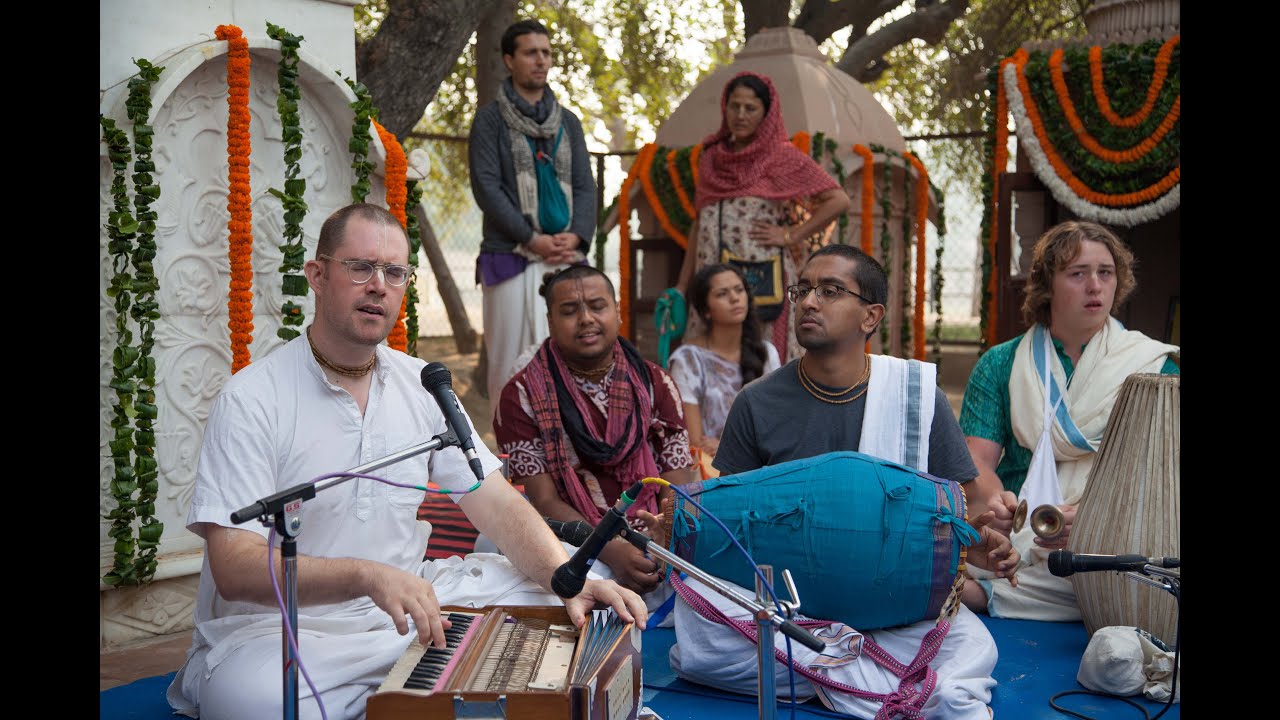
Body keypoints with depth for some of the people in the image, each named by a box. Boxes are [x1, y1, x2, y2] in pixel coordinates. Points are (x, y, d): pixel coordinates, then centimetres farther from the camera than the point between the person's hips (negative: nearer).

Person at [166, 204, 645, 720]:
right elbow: (235, 567, -20)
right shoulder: (250, 400, -12)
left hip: (412, 608, 6)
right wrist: (369, 576, -36)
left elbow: (496, 503, 1)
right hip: (283, 627, -5)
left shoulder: (422, 385, 5)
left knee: (550, 595, -6)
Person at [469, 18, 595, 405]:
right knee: (510, 354, -3)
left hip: (567, 257, 4)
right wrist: (532, 238, -13)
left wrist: (576, 235, -6)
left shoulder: (568, 121, 19)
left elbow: (585, 185, 13)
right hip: (511, 255, -4)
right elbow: (486, 185, -4)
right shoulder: (491, 118, 6)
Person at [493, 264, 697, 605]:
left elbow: (678, 490, 5)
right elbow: (545, 502, -4)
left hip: (652, 545, -1)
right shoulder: (522, 395, 3)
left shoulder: (654, 384, 11)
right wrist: (611, 552, -21)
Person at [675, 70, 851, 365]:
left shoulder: (782, 156, 2)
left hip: (763, 279, -4)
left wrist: (790, 235, -7)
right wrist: (681, 286, 15)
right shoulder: (710, 157, 15)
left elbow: (838, 200, -3)